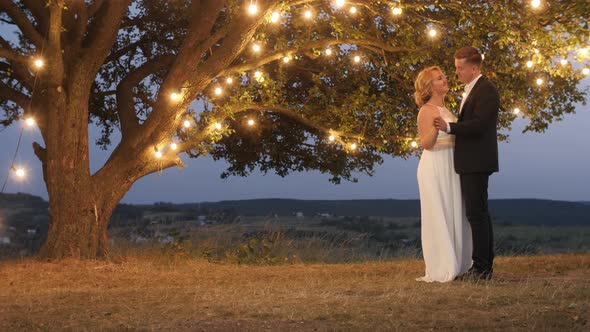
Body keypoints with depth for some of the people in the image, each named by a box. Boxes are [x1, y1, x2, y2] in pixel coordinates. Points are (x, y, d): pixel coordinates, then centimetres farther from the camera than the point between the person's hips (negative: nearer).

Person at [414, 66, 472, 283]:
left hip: (449, 168, 9)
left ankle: (455, 265, 15)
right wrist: (435, 126, -34)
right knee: (438, 216, -7)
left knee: (454, 215, 9)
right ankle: (440, 269, -3)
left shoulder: (444, 110, 16)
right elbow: (426, 143, -18)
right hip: (435, 167, -9)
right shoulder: (427, 111, -10)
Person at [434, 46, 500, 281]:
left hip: (477, 163, -10)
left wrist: (449, 127, -23)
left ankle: (481, 268, -8)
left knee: (477, 213, -10)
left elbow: (478, 125, -21)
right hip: (469, 163, 10)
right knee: (479, 214, 12)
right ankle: (485, 266, 18)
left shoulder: (486, 90, -12)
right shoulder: (470, 90, 20)